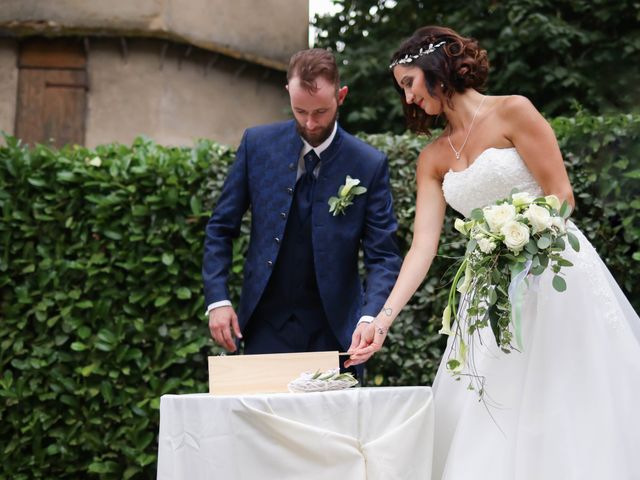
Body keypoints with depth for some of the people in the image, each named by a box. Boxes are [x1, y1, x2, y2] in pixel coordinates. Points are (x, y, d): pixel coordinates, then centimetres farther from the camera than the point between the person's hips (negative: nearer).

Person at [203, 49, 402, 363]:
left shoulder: (369, 165, -6)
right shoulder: (257, 144, -1)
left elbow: (383, 256, -6)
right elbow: (221, 228, 5)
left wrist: (370, 317, -22)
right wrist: (217, 300, -6)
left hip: (335, 328, 0)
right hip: (266, 325, 1)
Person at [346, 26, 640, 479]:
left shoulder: (512, 112, -5)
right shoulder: (433, 158, 11)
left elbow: (561, 194, -8)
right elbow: (424, 244, 3)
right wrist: (385, 316, -8)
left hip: (556, 270, -6)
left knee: (565, 406, -4)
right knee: (479, 416, 2)